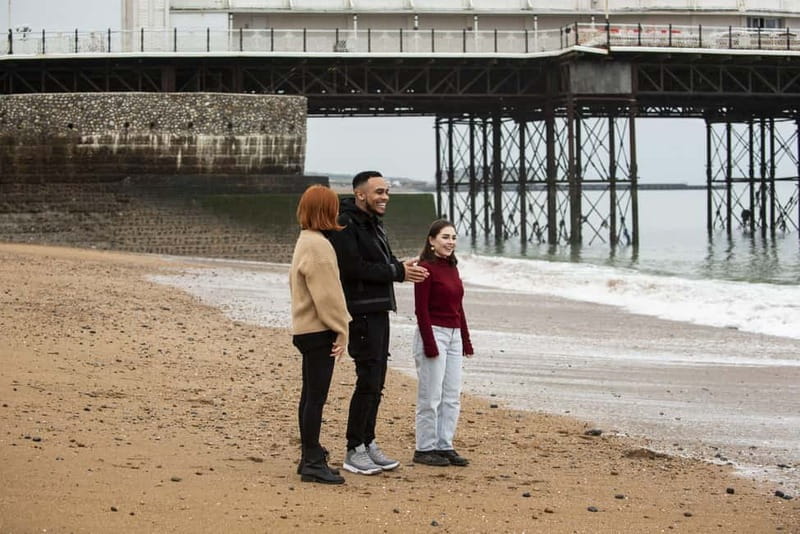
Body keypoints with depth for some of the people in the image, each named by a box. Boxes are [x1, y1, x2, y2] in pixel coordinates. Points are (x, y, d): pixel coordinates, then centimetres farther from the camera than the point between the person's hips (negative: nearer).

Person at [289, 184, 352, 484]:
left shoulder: (305, 242, 15)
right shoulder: (318, 245, -17)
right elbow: (327, 294, -20)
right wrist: (341, 330, -15)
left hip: (306, 329, 11)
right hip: (319, 330, -11)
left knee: (310, 395, 15)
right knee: (316, 396, -8)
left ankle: (310, 456, 22)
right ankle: (313, 463, -7)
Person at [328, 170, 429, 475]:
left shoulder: (373, 223, 19)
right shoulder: (345, 225, -13)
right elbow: (354, 268, -21)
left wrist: (400, 268, -4)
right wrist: (397, 272, -16)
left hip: (378, 311, 10)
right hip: (361, 311, -10)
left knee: (376, 382, 12)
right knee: (368, 381, -10)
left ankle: (368, 443, 19)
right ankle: (354, 451, -4)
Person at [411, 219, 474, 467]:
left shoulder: (452, 268, 13)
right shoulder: (426, 268, -11)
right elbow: (421, 309, -14)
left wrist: (466, 340, 16)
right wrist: (429, 343, -17)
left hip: (454, 335, 8)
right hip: (433, 333, -8)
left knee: (452, 397, 8)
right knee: (430, 397, -3)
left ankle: (444, 446, 14)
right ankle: (424, 449, 4)